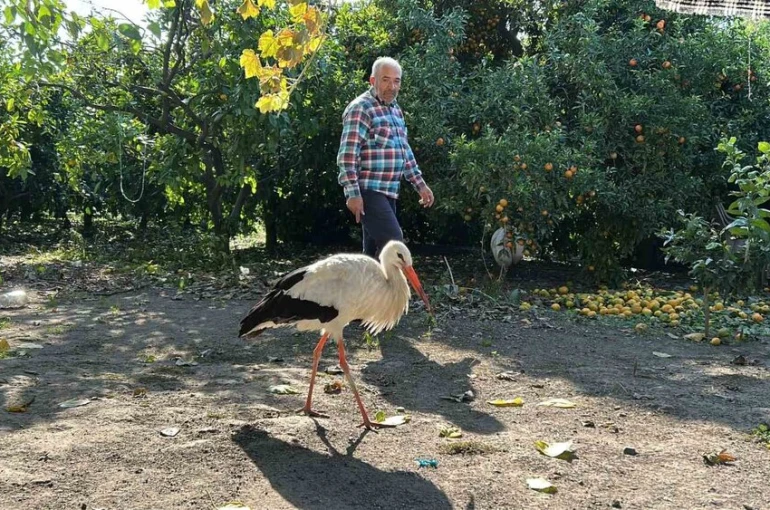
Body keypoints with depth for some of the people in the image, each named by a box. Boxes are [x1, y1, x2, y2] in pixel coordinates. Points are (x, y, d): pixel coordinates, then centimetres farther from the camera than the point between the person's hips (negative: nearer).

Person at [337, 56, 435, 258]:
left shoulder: (395, 109, 17)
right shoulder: (360, 109, -11)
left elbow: (404, 151, 25)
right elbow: (348, 154, -17)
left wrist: (420, 184, 22)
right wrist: (352, 193, -23)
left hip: (388, 191, 9)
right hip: (368, 191, -9)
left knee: (374, 249, 10)